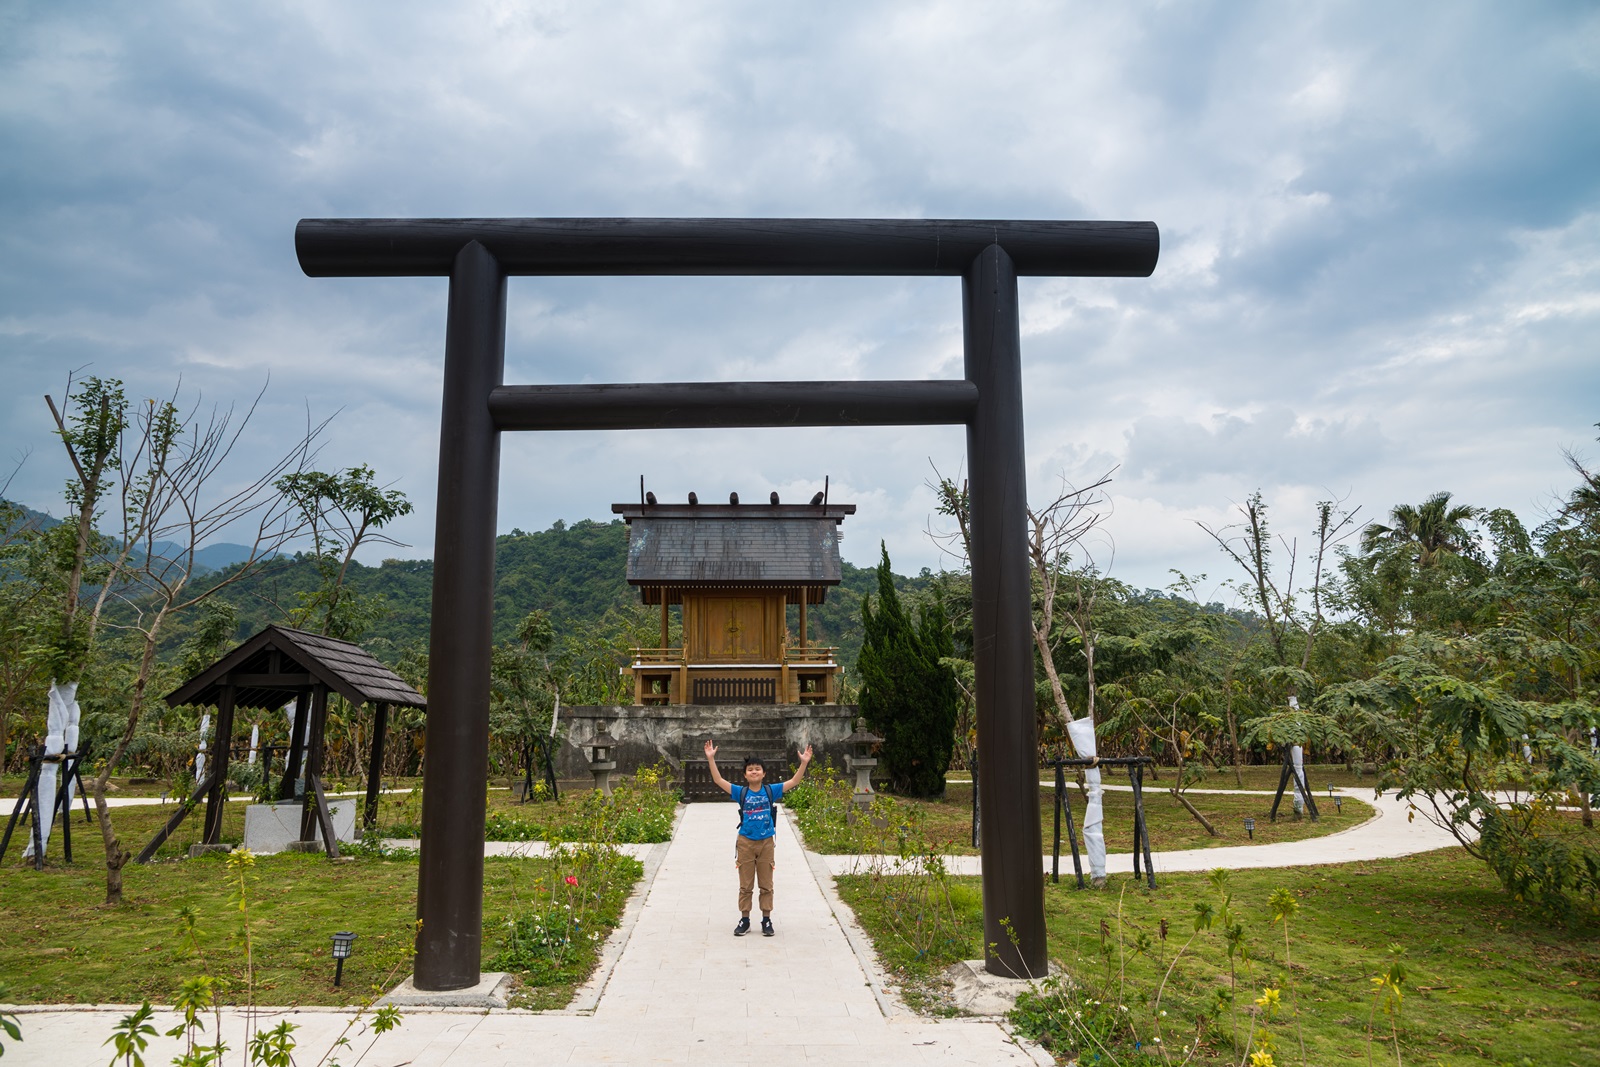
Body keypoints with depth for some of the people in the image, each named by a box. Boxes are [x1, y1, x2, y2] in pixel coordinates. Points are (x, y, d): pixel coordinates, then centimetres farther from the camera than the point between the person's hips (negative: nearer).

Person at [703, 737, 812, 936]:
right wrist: (711, 759, -21)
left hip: (766, 842, 0)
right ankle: (744, 920, 19)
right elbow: (718, 780, -11)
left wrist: (804, 763, -20)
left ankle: (767, 920, 18)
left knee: (766, 885, 8)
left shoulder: (771, 791, -3)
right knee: (745, 885, 8)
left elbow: (794, 782, -8)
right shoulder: (741, 792, -4)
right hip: (745, 842, 0)